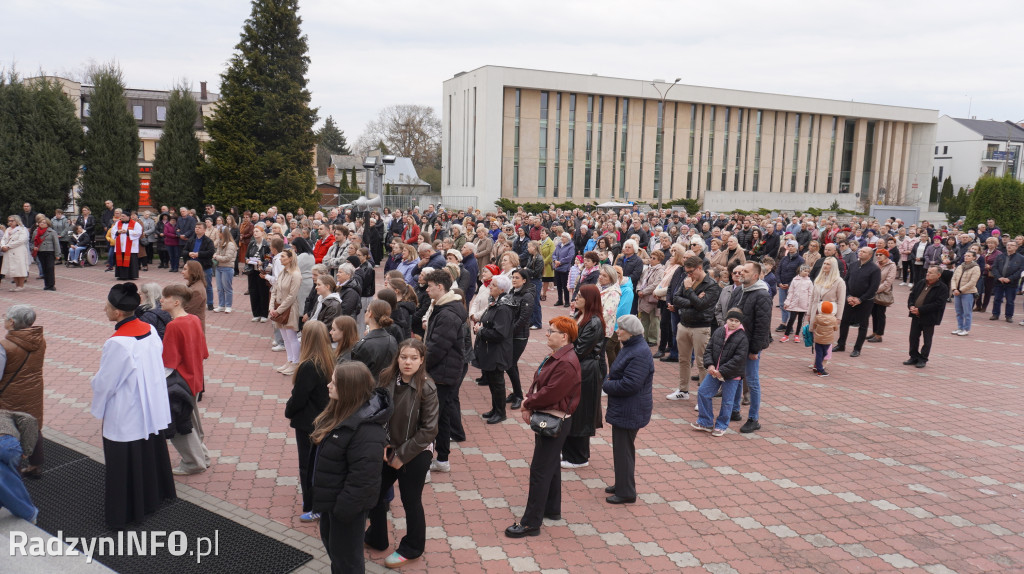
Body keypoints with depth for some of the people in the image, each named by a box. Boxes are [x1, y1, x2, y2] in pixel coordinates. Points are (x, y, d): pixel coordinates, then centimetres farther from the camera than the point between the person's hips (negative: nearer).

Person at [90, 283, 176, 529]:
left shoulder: (117, 344, -27)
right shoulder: (151, 331, -6)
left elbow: (103, 383, -16)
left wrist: (97, 408, 2)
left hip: (124, 417, -7)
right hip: (152, 411, 7)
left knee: (124, 462, 10)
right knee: (151, 452, 23)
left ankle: (123, 510, 24)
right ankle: (154, 494, 40)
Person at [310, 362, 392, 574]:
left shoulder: (367, 429, -34)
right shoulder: (341, 409, -3)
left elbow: (362, 477, -29)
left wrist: (344, 508, -20)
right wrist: (319, 493, 16)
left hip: (346, 502, -10)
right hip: (330, 495, 10)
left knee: (345, 554, 11)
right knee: (329, 541, 29)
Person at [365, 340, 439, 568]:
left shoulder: (427, 388, -20)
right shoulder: (386, 379, -10)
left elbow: (429, 430, -16)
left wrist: (402, 455, -14)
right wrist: (382, 445, -7)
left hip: (415, 455, -4)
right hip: (388, 450, 4)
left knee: (411, 502, 11)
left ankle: (411, 549, 34)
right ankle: (376, 539, 41)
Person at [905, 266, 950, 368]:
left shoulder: (942, 288, -11)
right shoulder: (920, 284, 7)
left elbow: (937, 304, -19)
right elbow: (912, 295, 12)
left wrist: (920, 310, -21)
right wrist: (911, 306, -9)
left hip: (929, 318, -6)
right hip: (916, 316, 6)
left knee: (927, 340, 6)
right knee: (913, 337, 11)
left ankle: (922, 360, 16)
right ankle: (914, 357, 23)